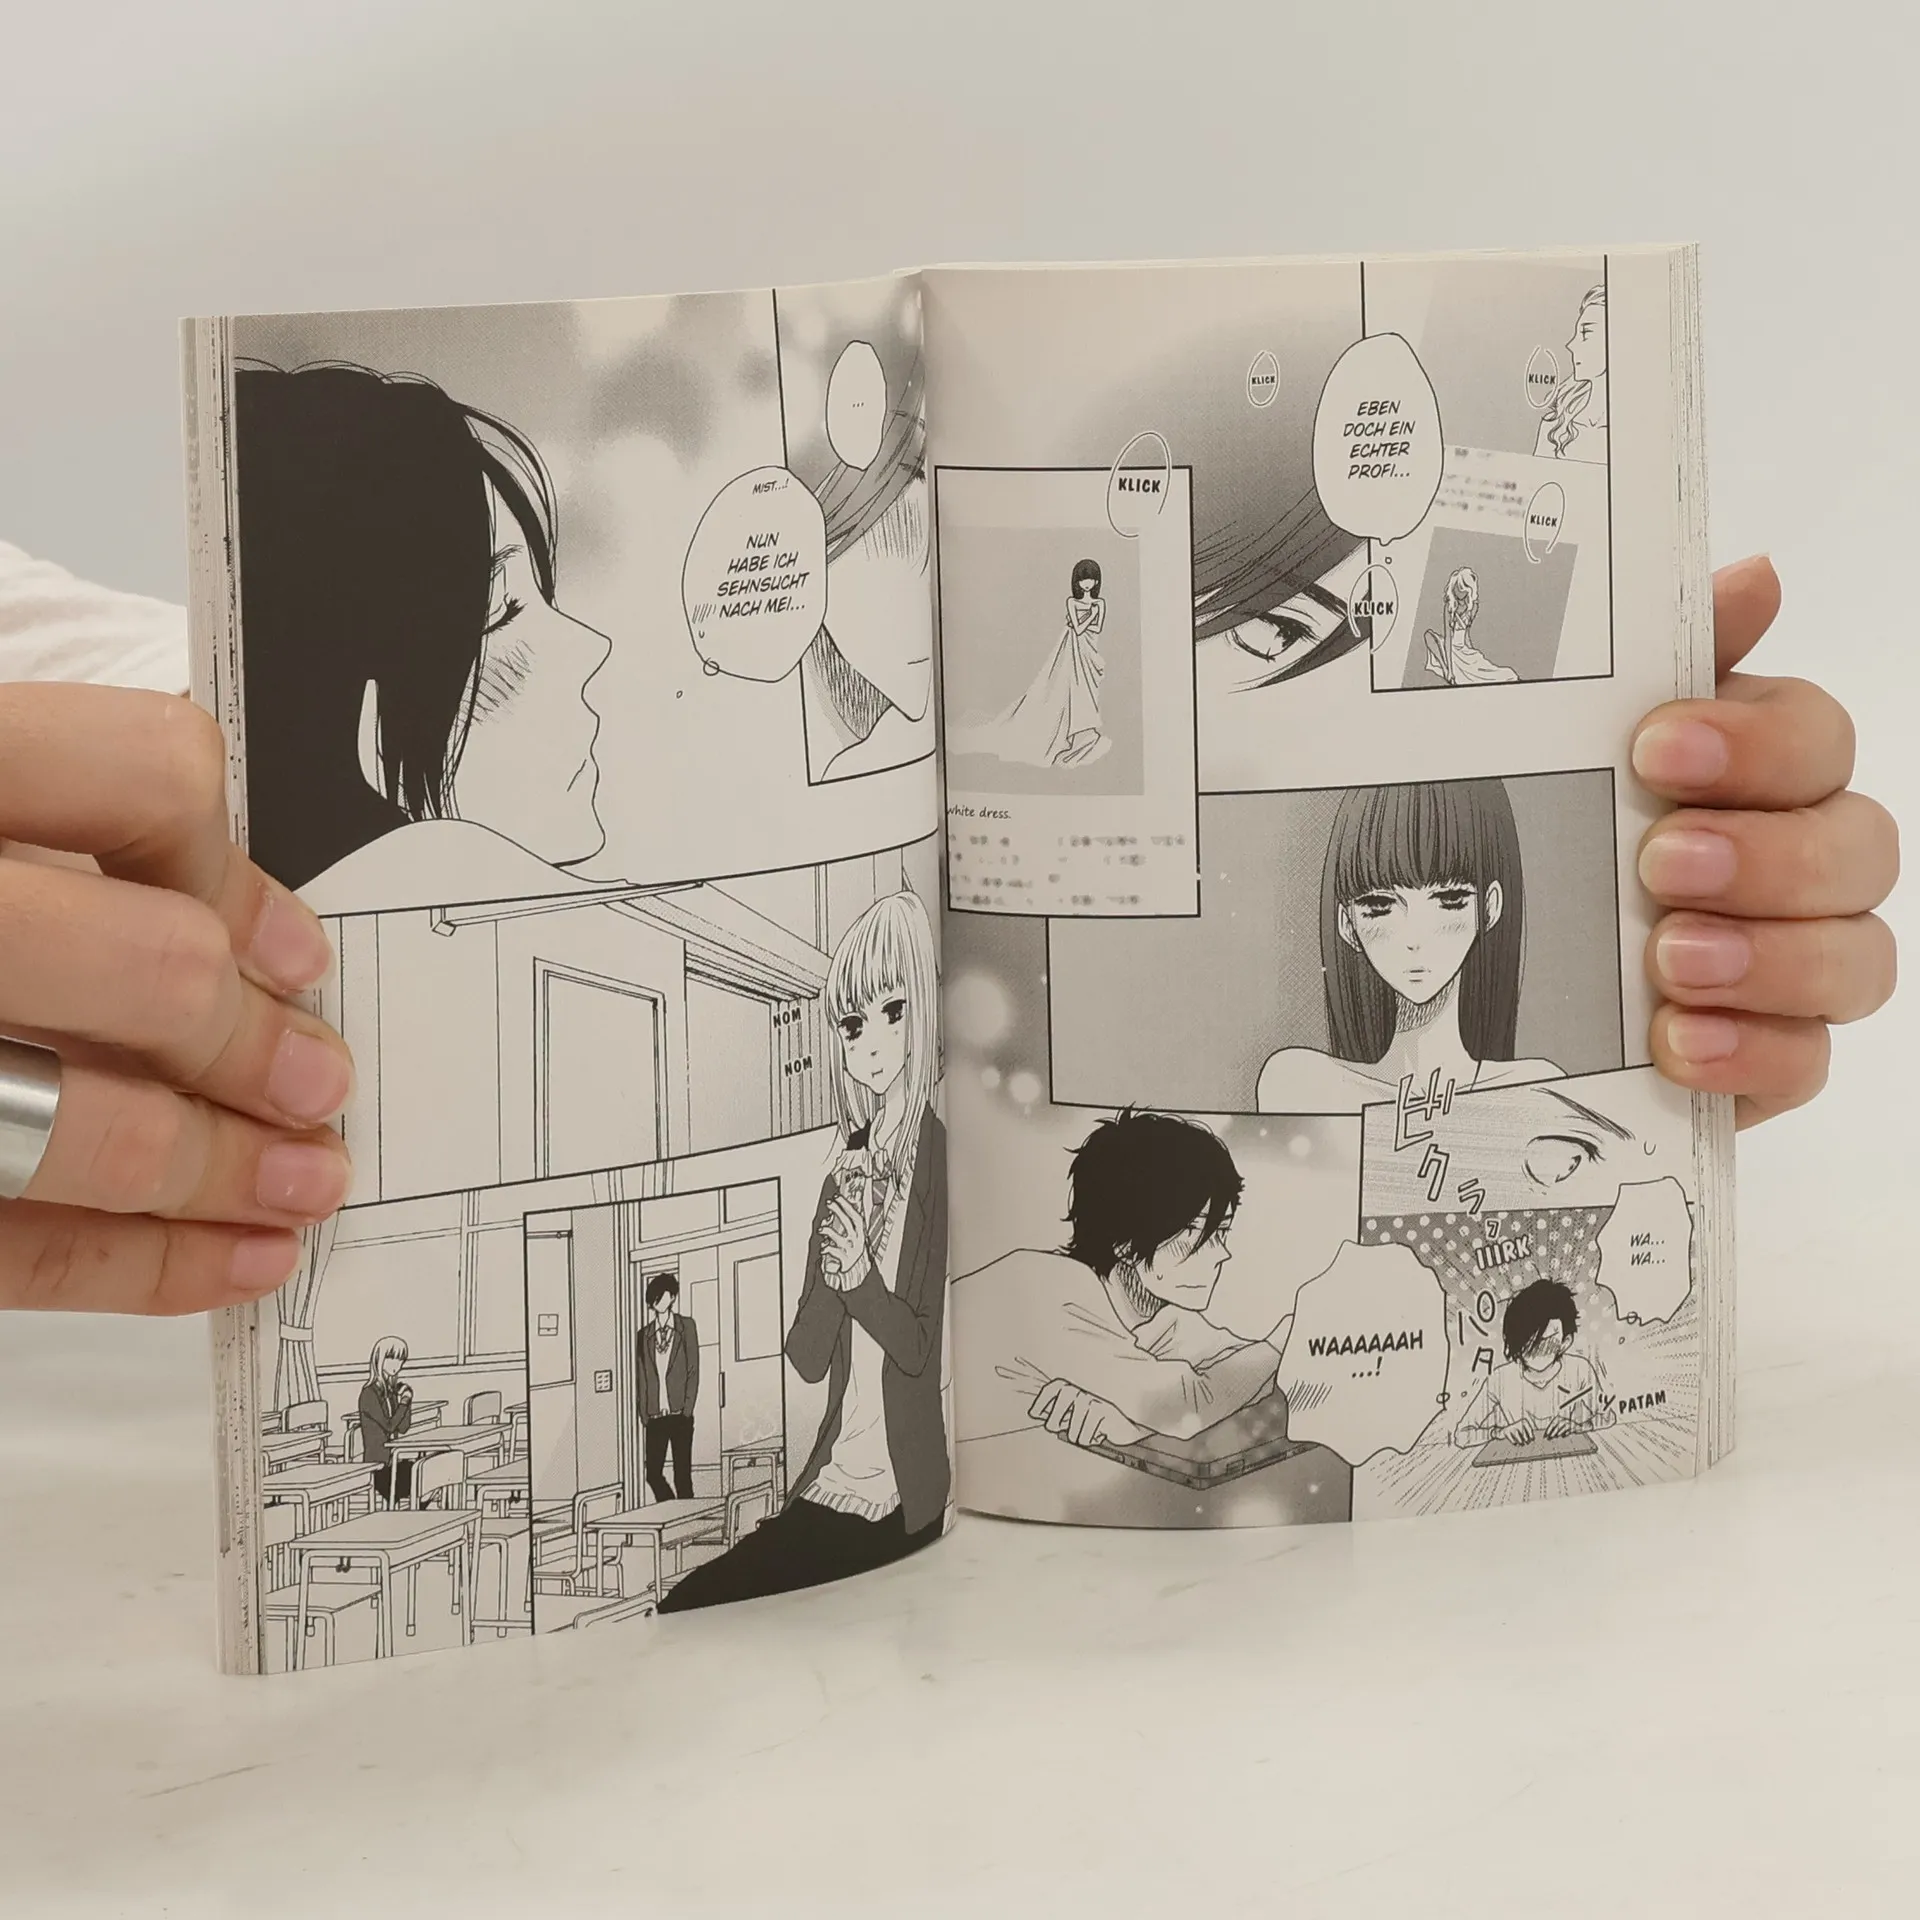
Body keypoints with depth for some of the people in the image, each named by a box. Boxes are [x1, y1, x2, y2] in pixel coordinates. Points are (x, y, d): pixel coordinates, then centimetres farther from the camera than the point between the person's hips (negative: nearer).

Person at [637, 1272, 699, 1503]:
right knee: (653, 1473, -1)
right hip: (654, 1415, 3)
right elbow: (642, 1377, 12)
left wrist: (687, 1408, -7)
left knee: (682, 1474, -5)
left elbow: (693, 1371, 1)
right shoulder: (645, 1334, 13)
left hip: (679, 1414, -3)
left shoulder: (686, 1326, 5)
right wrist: (644, 1414, 3)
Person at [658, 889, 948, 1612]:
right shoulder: (850, 1167, 14)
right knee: (679, 1611, -10)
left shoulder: (935, 1158, -7)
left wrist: (862, 1275, -23)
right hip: (827, 1487, 6)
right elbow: (806, 1357, 8)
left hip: (903, 1505, -6)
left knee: (696, 1610, -19)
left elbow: (921, 1348, -8)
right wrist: (833, 1273, -10)